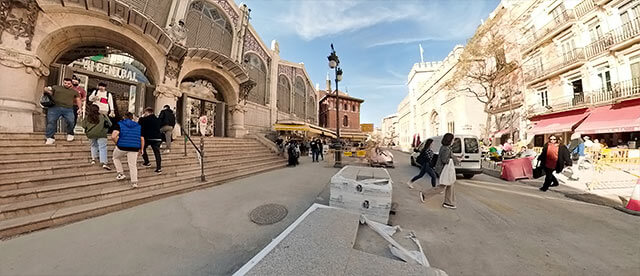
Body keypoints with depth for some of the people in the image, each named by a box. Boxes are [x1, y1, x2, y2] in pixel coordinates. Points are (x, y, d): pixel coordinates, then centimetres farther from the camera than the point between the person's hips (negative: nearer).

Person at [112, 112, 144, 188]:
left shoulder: (119, 124, 3)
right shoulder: (138, 126, 11)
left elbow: (113, 136, -14)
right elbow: (142, 139, 9)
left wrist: (117, 143, 5)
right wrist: (141, 149, 18)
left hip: (122, 147, -1)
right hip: (134, 148, 1)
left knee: (116, 158, 30)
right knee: (133, 165, 7)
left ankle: (121, 174, 25)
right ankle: (134, 182, 4)